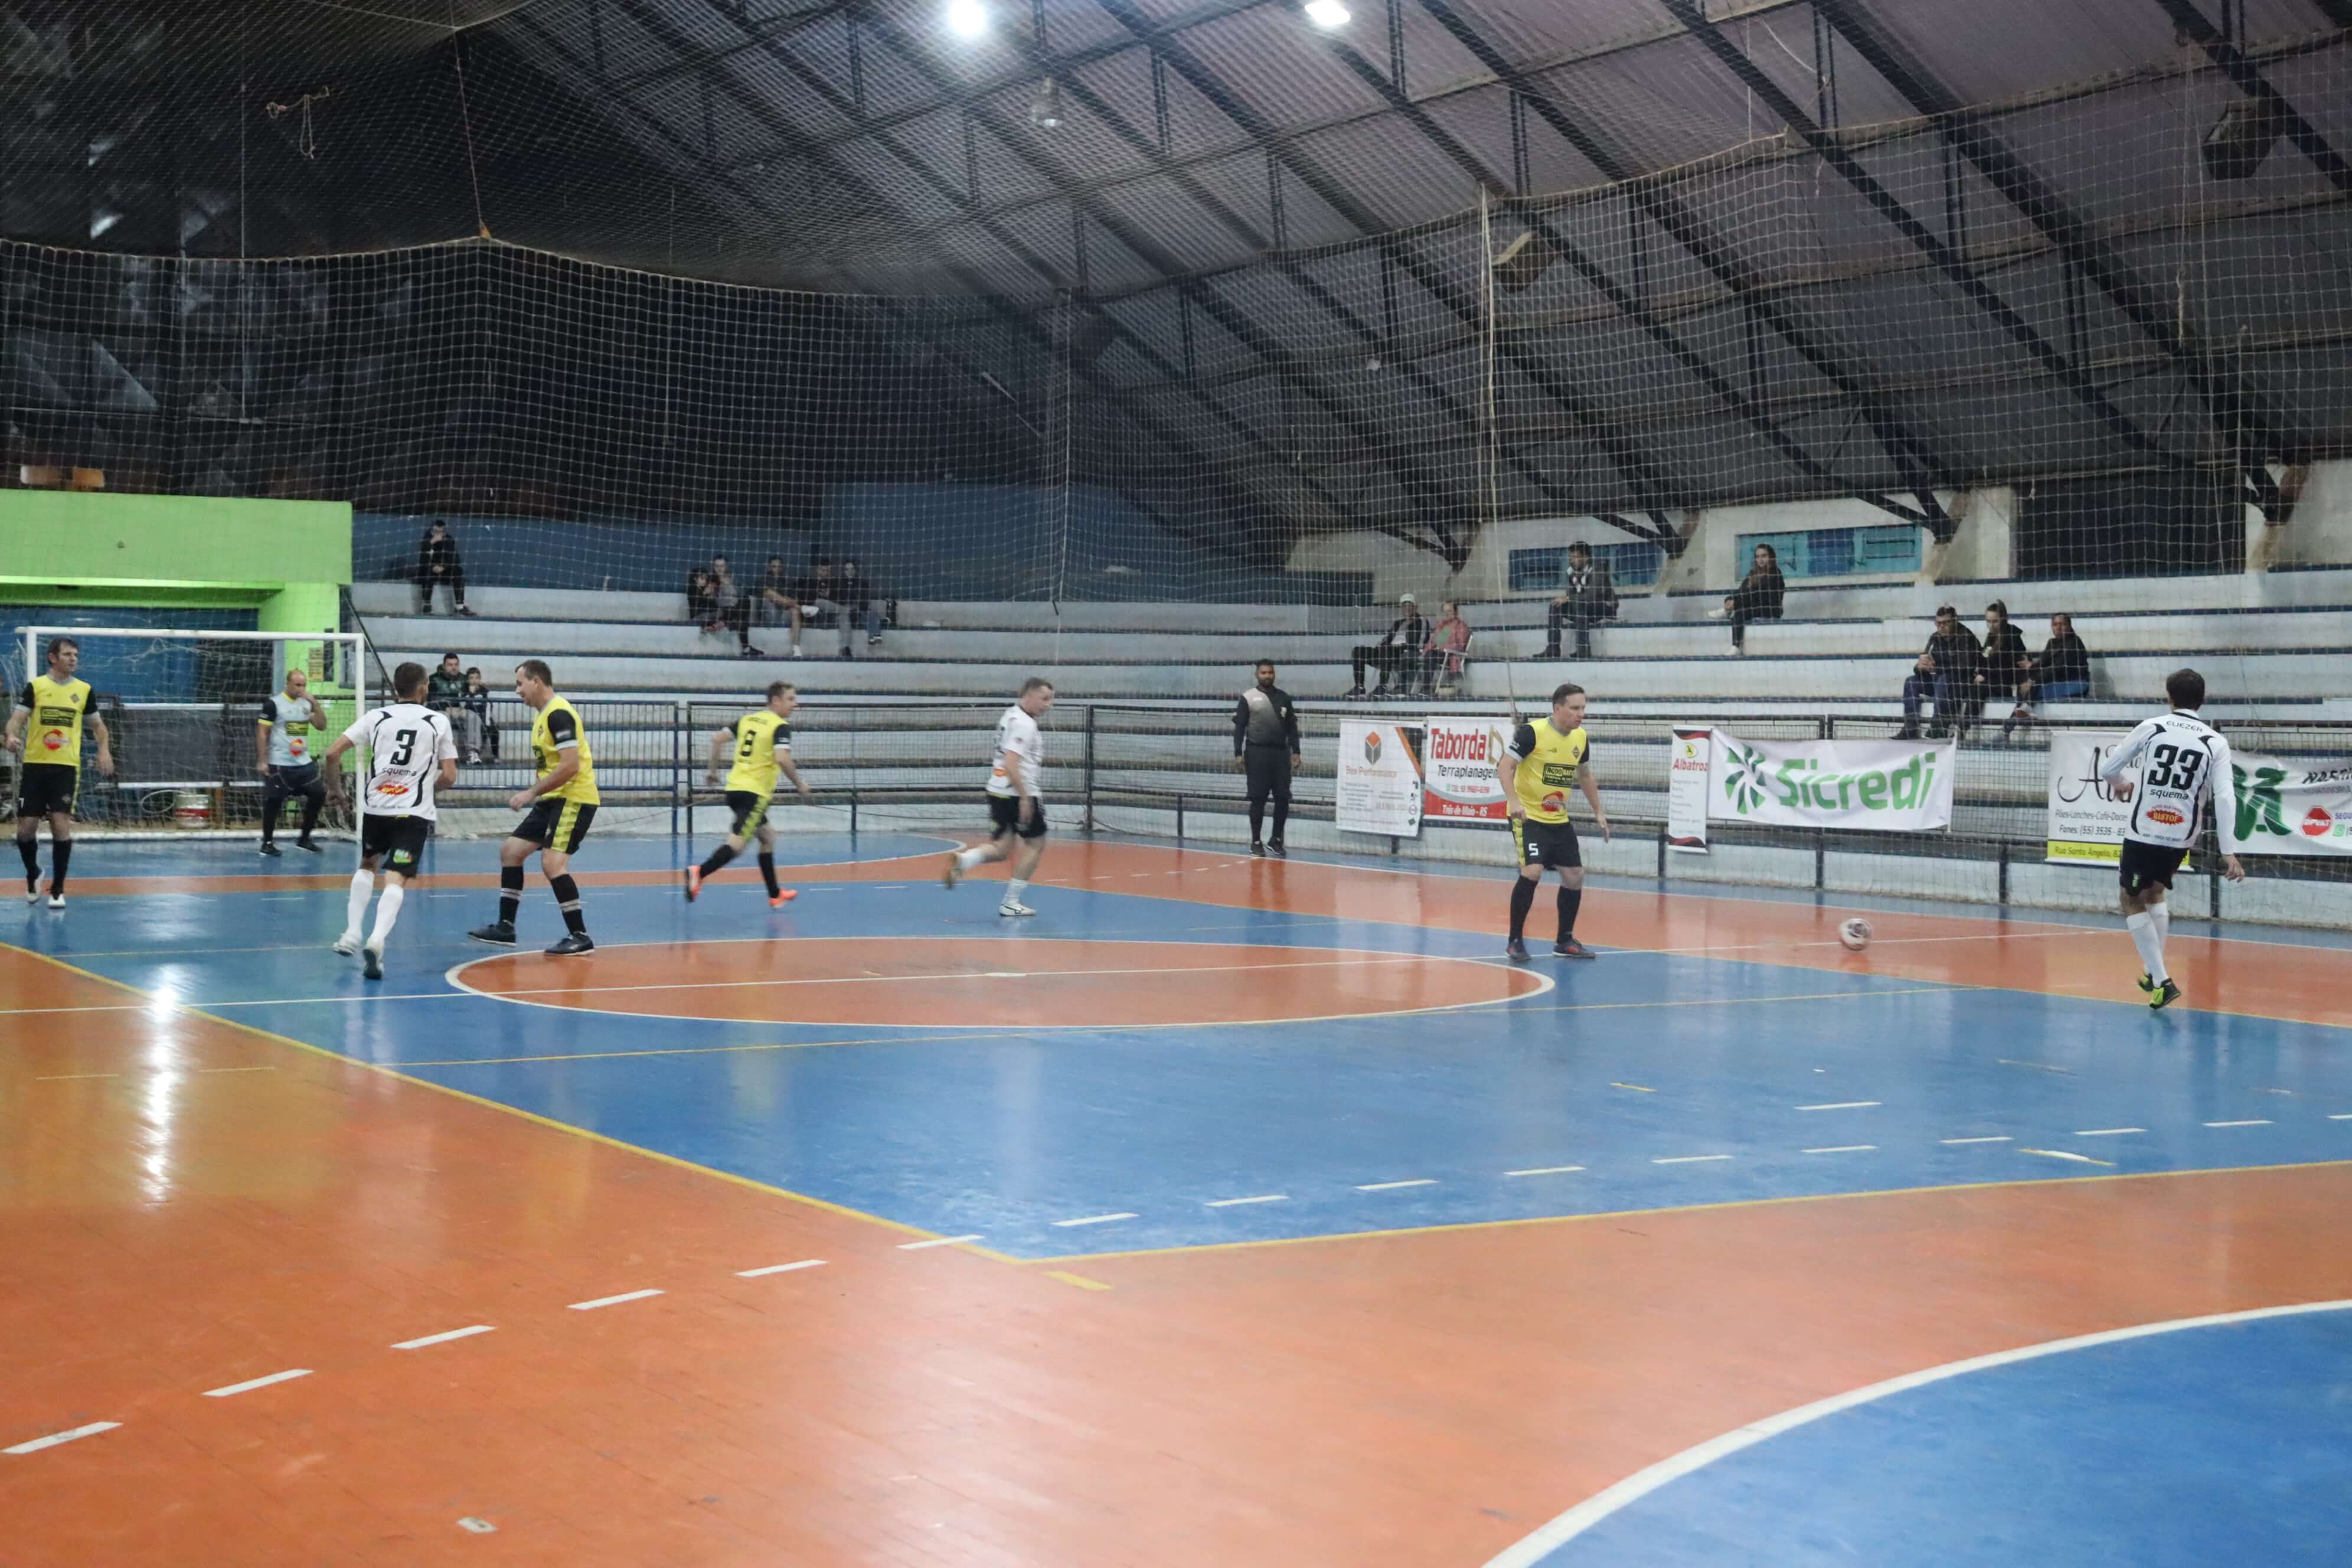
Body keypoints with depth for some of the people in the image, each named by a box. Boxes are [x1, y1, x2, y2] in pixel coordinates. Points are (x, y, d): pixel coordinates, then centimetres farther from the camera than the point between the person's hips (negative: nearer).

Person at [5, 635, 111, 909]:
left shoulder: (84, 689, 5)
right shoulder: (35, 686, 0)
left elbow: (97, 724, 17)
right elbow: (17, 718, -7)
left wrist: (104, 750, 0)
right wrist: (12, 736, -30)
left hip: (67, 767, 0)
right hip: (34, 766, 0)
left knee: (61, 825, -10)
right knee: (26, 829, 0)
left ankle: (58, 890, 2)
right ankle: (33, 875, 29)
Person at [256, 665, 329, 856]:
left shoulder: (307, 702, 9)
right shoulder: (273, 703, -9)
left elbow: (322, 726, 2)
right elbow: (262, 733, -8)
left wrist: (315, 703, -10)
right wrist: (262, 761, -13)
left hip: (304, 763, 6)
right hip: (279, 764, -6)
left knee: (318, 796, 2)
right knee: (273, 803, 0)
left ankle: (304, 839, 14)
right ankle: (267, 843, 13)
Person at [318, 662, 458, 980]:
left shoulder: (376, 717, 5)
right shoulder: (439, 722, 3)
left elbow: (333, 753, -2)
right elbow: (449, 777, 1)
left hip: (375, 807, 2)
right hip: (414, 812, -2)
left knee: (367, 865, 27)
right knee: (396, 880, -8)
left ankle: (352, 934, 19)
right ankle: (377, 939, -32)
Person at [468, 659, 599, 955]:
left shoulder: (558, 714, -16)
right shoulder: (543, 714, 14)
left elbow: (571, 765, -24)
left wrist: (532, 792, -19)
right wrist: (535, 793, 8)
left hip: (574, 798, -10)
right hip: (554, 799, 10)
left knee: (552, 861, -19)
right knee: (510, 851, 10)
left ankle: (580, 936, -12)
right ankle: (505, 927, 17)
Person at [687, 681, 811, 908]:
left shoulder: (747, 720, 14)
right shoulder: (781, 726, -8)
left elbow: (717, 739, 11)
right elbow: (782, 759, -22)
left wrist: (714, 770, 19)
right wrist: (799, 784, -9)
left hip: (735, 787, 9)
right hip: (755, 793, -9)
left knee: (768, 835, 22)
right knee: (736, 844, -15)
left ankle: (775, 894, 25)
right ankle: (700, 873, -37)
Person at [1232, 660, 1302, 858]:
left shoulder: (1284, 698, 11)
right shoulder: (1248, 698, 1)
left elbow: (1292, 727, 13)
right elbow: (1239, 727, -1)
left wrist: (1295, 752, 5)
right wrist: (1238, 754, -8)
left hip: (1281, 753, 3)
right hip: (1257, 753, -3)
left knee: (1283, 798, 1)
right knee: (1258, 799, -1)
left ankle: (1276, 840, 14)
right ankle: (1256, 842, 8)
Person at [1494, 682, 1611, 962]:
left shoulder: (1581, 738, 4)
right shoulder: (1532, 732, -17)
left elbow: (1585, 775, 20)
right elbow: (1505, 765, -21)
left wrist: (1598, 811, 18)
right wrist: (1513, 800, -34)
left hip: (1559, 820, 7)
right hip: (1528, 816, -7)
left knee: (1575, 875, 8)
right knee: (1532, 871, -22)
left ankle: (1565, 940, 24)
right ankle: (1515, 941, -9)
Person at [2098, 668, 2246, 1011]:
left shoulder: (2151, 727, -4)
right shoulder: (2216, 743, -1)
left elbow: (2107, 769, 0)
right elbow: (2225, 797, -10)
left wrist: (2120, 785, 24)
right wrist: (2229, 852, -11)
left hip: (2143, 833, -3)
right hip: (2181, 837, 3)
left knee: (2133, 902, 11)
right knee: (2155, 893, 28)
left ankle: (2162, 980, -1)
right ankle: (2153, 971, 25)